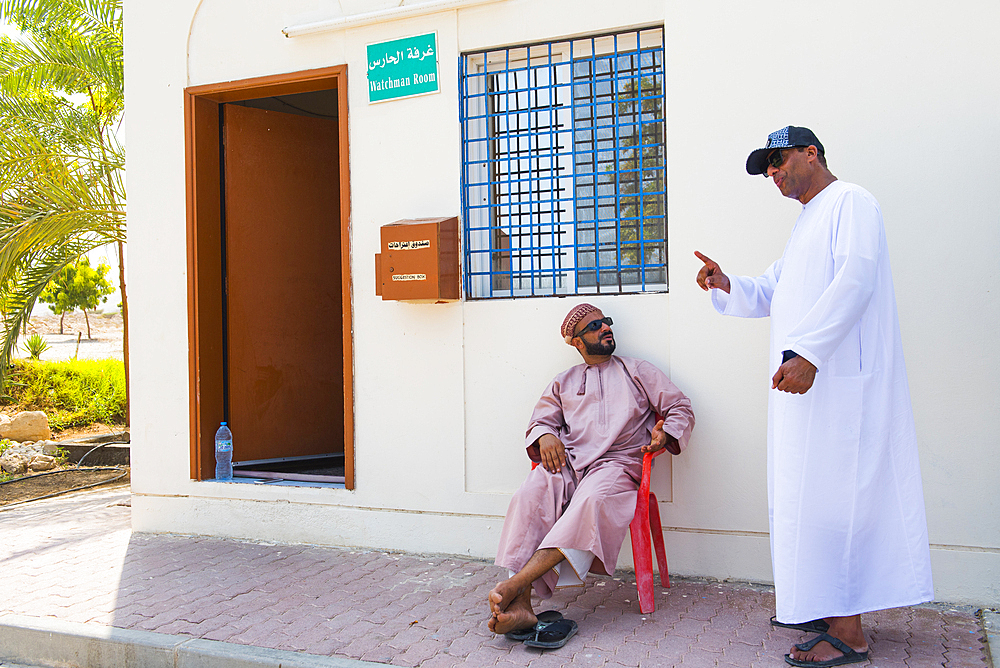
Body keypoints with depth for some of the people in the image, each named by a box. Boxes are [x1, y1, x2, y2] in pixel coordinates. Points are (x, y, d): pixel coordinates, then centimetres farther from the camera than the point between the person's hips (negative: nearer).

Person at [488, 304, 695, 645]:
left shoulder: (638, 372, 23)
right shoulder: (563, 382, 28)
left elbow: (680, 409, 19)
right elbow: (541, 419, 22)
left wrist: (665, 434, -4)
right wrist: (545, 435, -3)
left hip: (617, 463, -2)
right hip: (567, 462, 2)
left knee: (594, 499, -39)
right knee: (529, 497, -33)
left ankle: (515, 583, -48)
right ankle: (520, 605, -42)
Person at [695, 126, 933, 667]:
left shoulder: (851, 202, -4)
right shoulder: (806, 223, 25)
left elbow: (855, 281, -19)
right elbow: (766, 295, 27)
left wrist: (808, 352, -27)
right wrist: (726, 287, 6)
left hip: (840, 381, -10)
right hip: (803, 380, 10)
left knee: (832, 494, -10)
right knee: (805, 495, 11)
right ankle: (820, 608, 20)